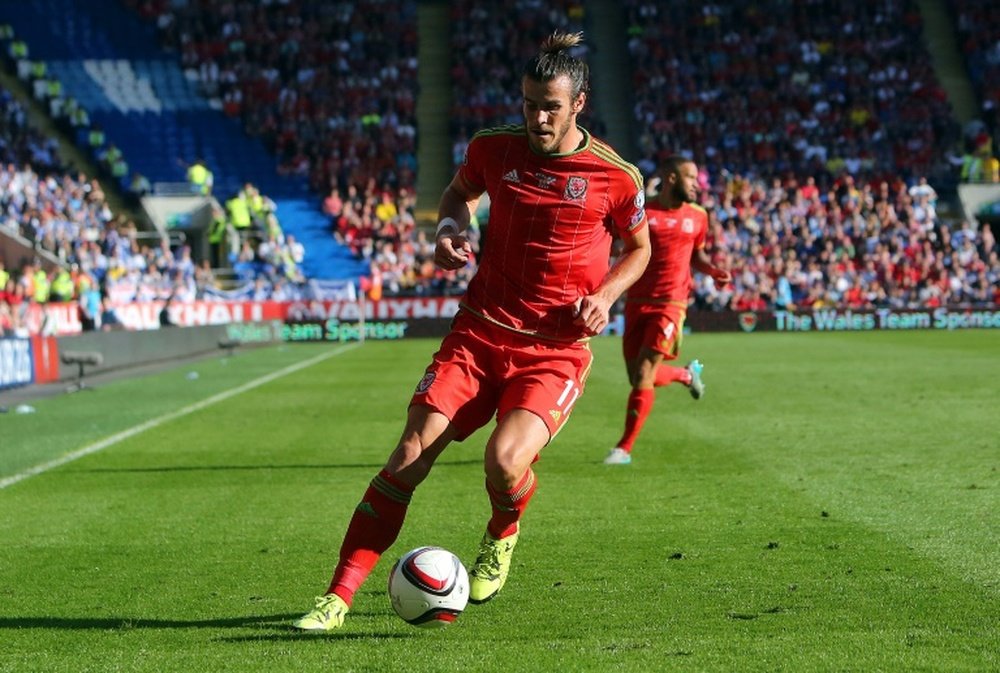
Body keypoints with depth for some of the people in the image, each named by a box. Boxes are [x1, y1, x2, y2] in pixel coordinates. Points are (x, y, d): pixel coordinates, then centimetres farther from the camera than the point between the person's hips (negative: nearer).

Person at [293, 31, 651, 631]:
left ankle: (502, 535, 11)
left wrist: (606, 296, -6)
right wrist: (450, 228, 3)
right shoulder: (494, 149, 2)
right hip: (480, 332, 3)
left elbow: (639, 247, 12)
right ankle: (339, 598, -7)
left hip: (556, 349, -2)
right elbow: (460, 191, 25)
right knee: (409, 458, -12)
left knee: (505, 460, -27)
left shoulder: (615, 176, -5)